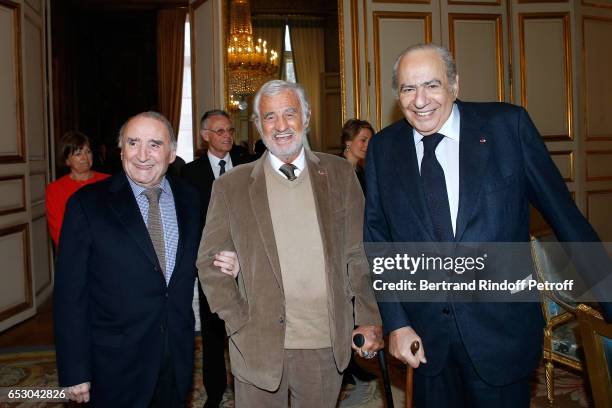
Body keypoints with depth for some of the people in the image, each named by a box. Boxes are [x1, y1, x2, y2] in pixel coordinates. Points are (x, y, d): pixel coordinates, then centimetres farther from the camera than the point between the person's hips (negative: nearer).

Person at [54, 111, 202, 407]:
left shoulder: (189, 198, 1)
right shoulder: (87, 204, -11)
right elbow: (70, 294, -10)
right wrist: (75, 373, -10)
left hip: (179, 358, 4)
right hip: (116, 367, -3)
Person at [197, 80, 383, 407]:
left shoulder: (339, 174, 3)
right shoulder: (230, 187, 0)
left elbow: (360, 254, 4)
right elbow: (210, 262, 2)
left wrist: (370, 320, -1)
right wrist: (239, 324, -6)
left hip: (328, 342, 1)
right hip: (259, 344, -1)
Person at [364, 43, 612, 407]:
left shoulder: (507, 124, -7)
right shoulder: (383, 148, 0)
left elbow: (562, 212, -2)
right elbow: (377, 239, 2)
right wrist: (396, 322, -4)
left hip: (501, 328, -2)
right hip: (425, 336, 2)